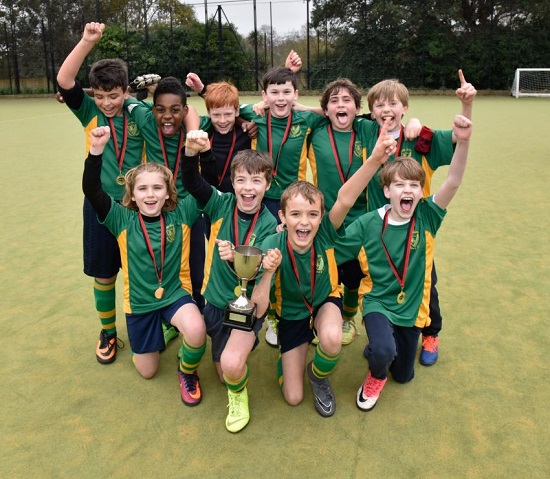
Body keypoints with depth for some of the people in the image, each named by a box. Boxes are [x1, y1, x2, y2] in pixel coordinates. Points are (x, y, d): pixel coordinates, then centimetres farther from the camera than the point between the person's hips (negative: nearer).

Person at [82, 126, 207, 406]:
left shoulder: (181, 214, -10)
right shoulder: (123, 220, -12)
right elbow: (91, 190, -23)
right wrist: (96, 149, -37)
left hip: (176, 293, -1)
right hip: (140, 301, 2)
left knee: (197, 330, -35)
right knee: (147, 371, 15)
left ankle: (187, 372, 1)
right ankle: (160, 329, 47)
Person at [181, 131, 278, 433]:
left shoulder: (269, 225, -12)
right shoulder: (222, 205, -7)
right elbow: (191, 181, -22)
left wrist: (236, 258, -40)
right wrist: (192, 150, -40)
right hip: (216, 301, 3)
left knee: (232, 365, -24)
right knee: (224, 373, 10)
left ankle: (239, 393, 11)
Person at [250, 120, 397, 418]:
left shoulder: (324, 234, -26)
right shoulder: (272, 246, -29)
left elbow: (345, 200, -46)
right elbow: (258, 309, -34)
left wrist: (375, 159, -60)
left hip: (325, 301, 0)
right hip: (291, 313, 0)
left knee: (332, 338, -36)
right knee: (293, 398, 1)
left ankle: (319, 376, 1)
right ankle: (287, 358, 36)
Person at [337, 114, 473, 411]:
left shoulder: (426, 217, -12)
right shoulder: (367, 224, -15)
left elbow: (452, 183, -27)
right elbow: (331, 250, -9)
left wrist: (463, 142, -42)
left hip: (412, 306, 3)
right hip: (378, 302, -3)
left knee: (404, 375, 17)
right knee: (383, 351, -33)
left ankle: (378, 349, 50)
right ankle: (376, 374, 5)